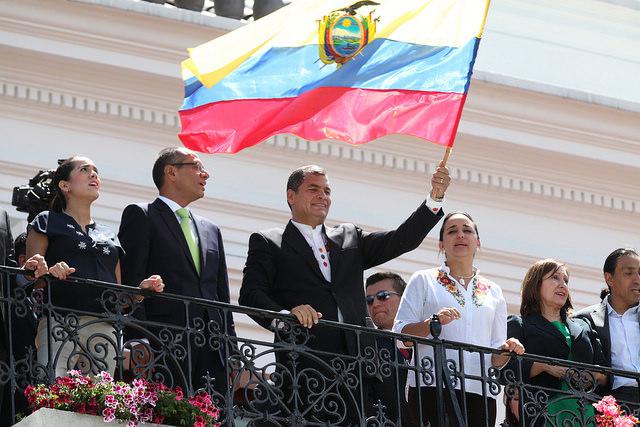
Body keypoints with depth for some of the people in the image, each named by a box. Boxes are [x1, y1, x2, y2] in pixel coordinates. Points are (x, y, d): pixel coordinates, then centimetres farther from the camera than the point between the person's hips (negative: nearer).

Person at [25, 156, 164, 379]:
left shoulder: (108, 235, 26)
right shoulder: (48, 222, 13)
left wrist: (142, 289, 5)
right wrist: (48, 273, -18)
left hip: (103, 328, 5)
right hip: (60, 324, -5)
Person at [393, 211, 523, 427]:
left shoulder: (493, 292, 21)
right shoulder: (423, 280, 12)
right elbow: (400, 333, 2)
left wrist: (507, 351, -3)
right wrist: (432, 323, -16)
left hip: (479, 391, 4)